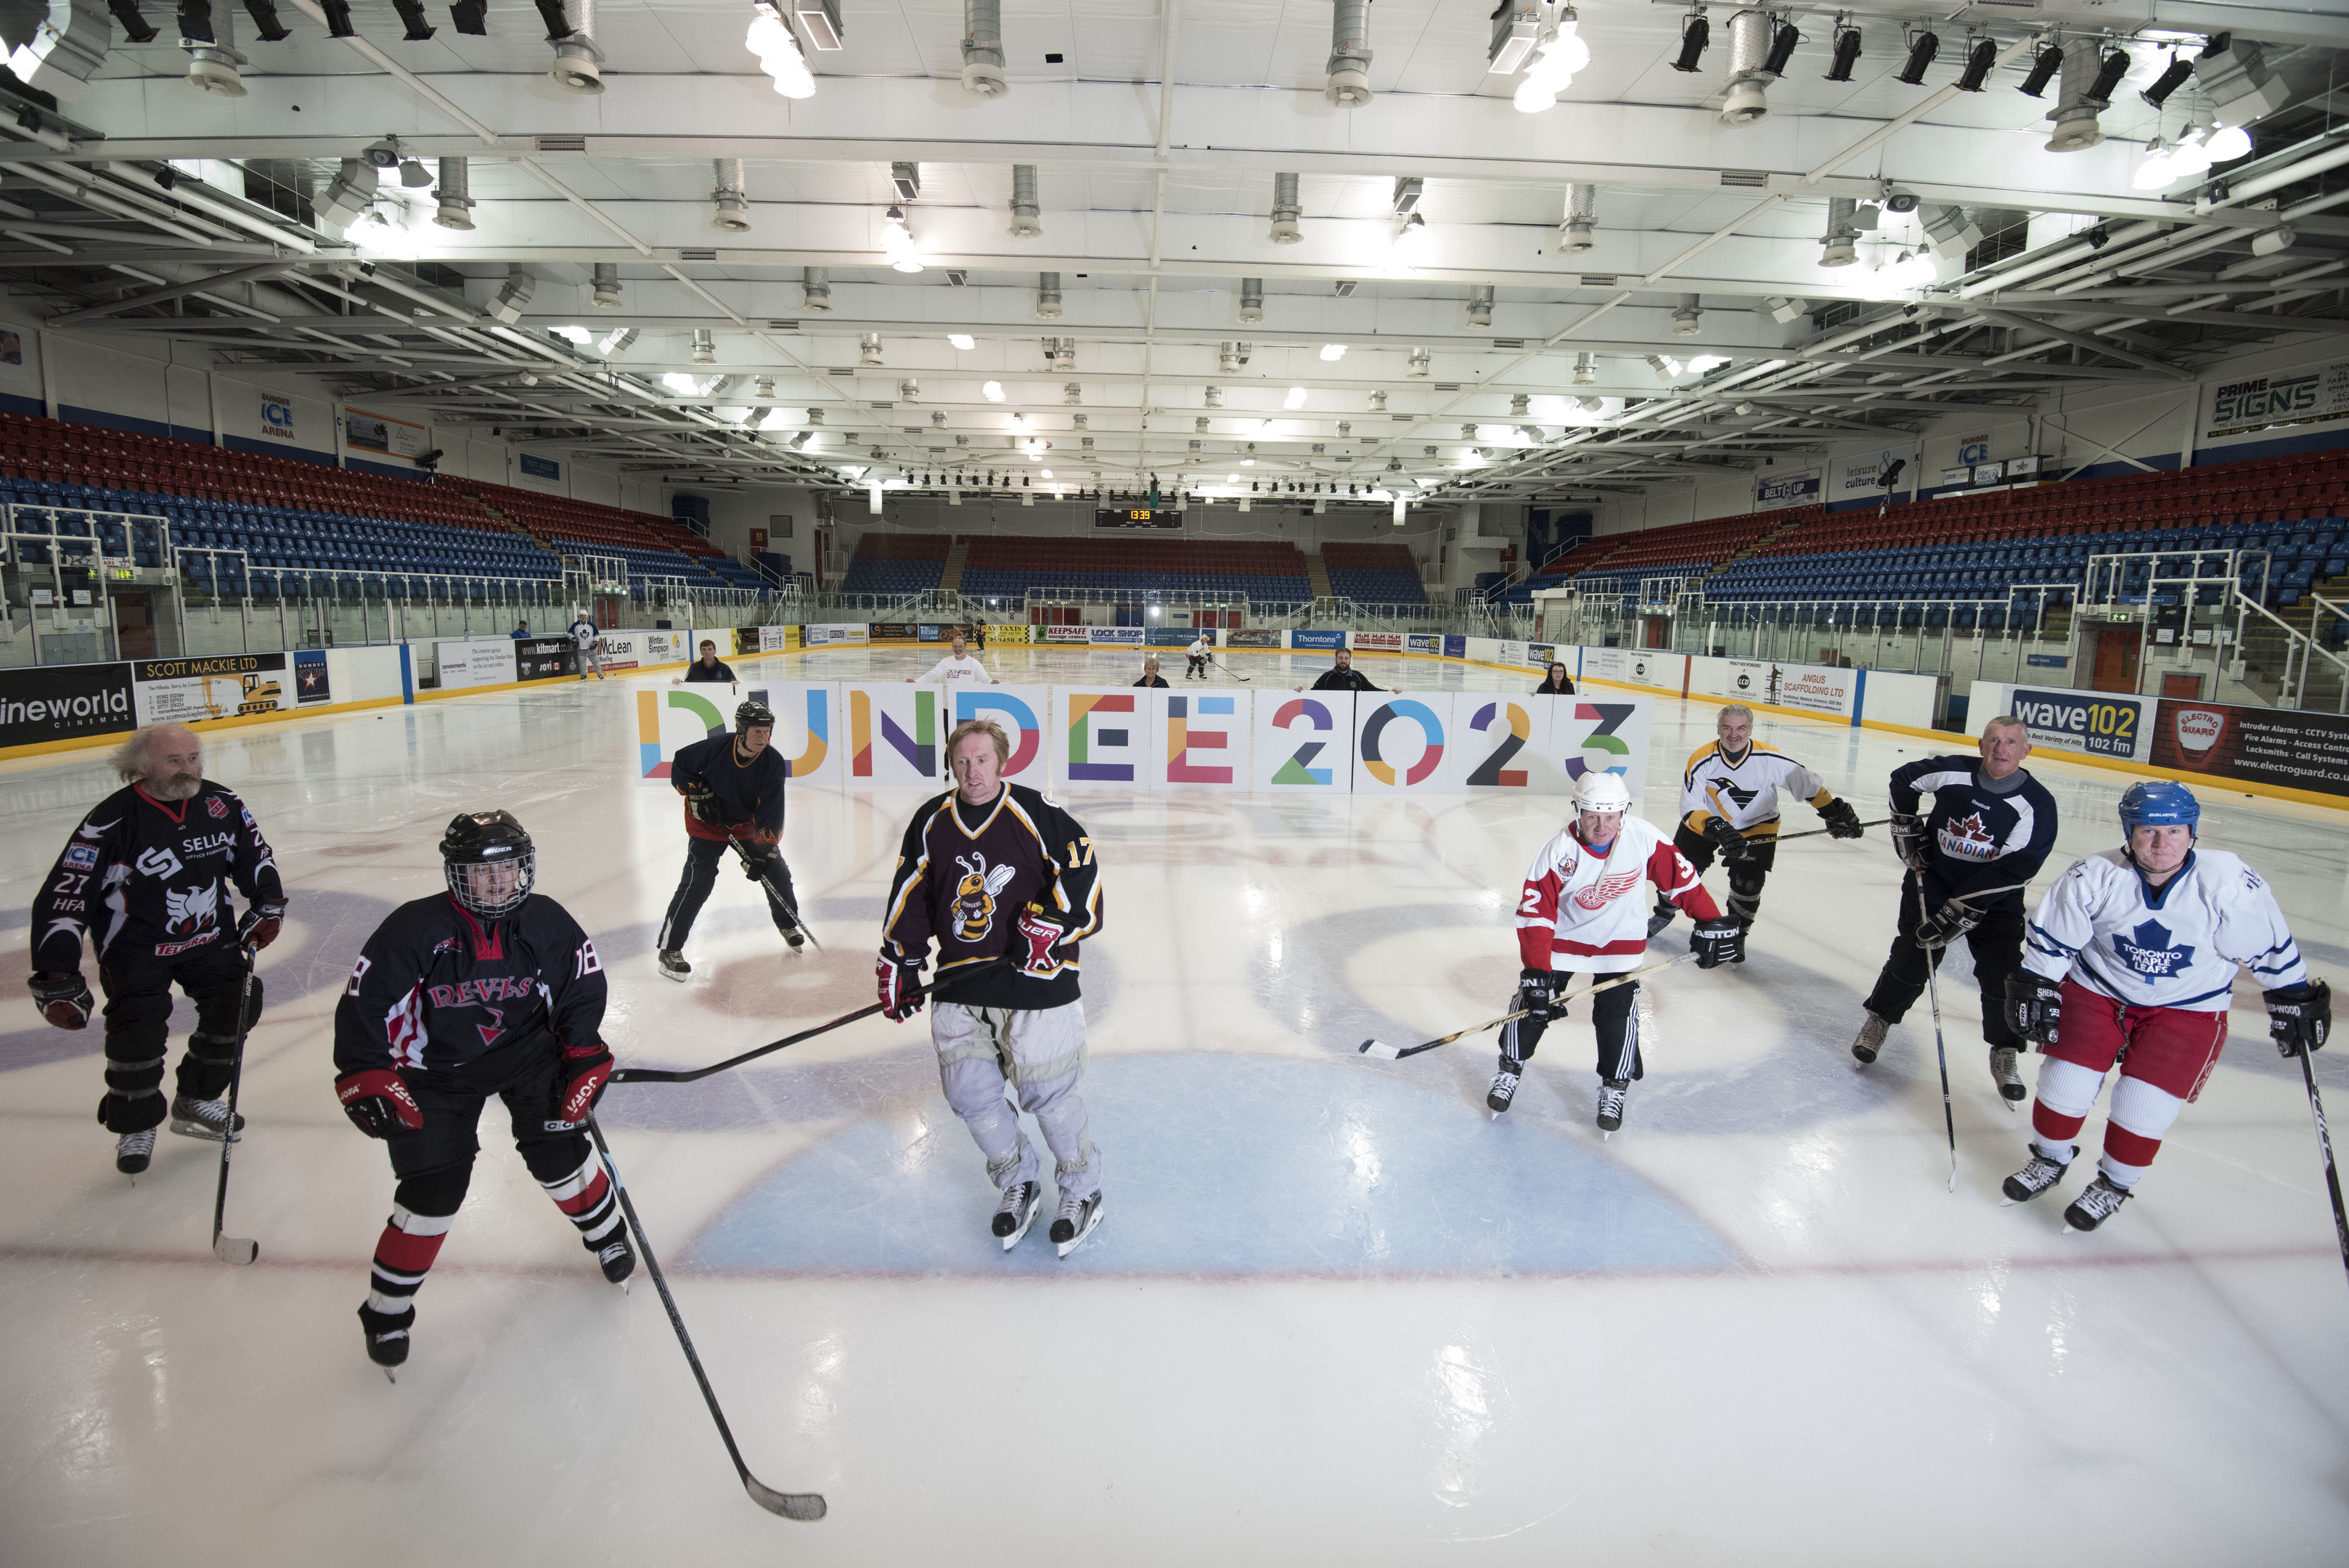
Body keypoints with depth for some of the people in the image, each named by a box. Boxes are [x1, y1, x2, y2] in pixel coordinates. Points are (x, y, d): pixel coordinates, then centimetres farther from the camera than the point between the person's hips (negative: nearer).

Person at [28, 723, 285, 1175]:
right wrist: (56, 979, -25)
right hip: (136, 947, -4)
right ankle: (135, 1128, 11)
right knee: (139, 1031, -15)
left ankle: (195, 1103, 18)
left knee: (238, 1003, -3)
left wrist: (267, 908, 6)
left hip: (209, 935, 5)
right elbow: (65, 896, -21)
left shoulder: (221, 803, -5)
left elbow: (254, 854, 13)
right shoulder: (112, 821, -20)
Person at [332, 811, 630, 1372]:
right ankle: (388, 1307, 17)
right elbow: (364, 999, -15)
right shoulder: (416, 928, -21)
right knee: (435, 1187, -7)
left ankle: (605, 1231, 25)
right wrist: (366, 1077, -20)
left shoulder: (546, 922, -12)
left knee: (557, 1150, -5)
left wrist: (584, 1057, -4)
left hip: (526, 1047, 2)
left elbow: (583, 983, 0)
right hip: (437, 1068, -2)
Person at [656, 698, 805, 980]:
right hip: (707, 822, -3)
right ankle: (669, 949, -5)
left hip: (748, 823, 3)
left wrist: (764, 850, -24)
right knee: (698, 881, -14)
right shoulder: (715, 748, -27)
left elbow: (770, 812, -19)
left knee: (775, 869, 2)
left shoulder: (773, 762, -20)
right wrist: (697, 793, -19)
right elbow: (680, 765, -7)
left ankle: (788, 925, 29)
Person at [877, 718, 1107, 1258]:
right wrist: (898, 964, 11)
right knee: (970, 1094, 6)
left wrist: (1051, 924, -19)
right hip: (960, 983, 5)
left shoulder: (1037, 814, -8)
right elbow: (910, 896, 12)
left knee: (1047, 1094, -1)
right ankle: (1018, 1183, 31)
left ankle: (1083, 1191, 24)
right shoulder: (930, 823, 6)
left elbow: (1082, 874, -8)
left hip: (1034, 982, -5)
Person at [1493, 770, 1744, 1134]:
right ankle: (1510, 1069, 21)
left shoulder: (1643, 838, -24)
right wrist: (1536, 972, -31)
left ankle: (1615, 1087, 18)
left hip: (1621, 940, 1)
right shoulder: (1558, 851, -27)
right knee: (1533, 1002, -1)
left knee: (1617, 1014, -4)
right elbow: (1535, 914, -26)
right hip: (1563, 935, -1)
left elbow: (1680, 876, -8)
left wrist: (1712, 921, -7)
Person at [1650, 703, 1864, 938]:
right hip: (1705, 820, 1)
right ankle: (1664, 913, 35)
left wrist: (1836, 812, -12)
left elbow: (1806, 783, -10)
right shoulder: (1701, 760, -23)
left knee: (1748, 883, -9)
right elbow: (1690, 808, -25)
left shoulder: (1771, 758, -23)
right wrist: (1715, 828, -40)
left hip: (1756, 825, -1)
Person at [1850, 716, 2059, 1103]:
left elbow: (2014, 870, -24)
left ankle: (2004, 1055, 14)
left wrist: (1959, 911, -28)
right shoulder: (1953, 772, -12)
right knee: (1911, 959, 0)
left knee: (2003, 975, -6)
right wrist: (1906, 826, 5)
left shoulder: (2037, 803, -18)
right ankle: (1878, 1020, 23)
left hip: (1994, 897, -1)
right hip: (1933, 879, 1)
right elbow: (1903, 779, 10)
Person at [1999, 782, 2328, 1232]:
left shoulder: (2231, 885, -21)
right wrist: (2034, 988, -8)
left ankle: (2114, 1185, 20)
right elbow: (2052, 938, -8)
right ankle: (2050, 1160, 25)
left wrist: (2296, 1002, 2)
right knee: (2066, 1079, -3)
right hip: (2097, 989, 1)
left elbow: (2270, 949, -5)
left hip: (2187, 1008, -1)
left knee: (2143, 1105, -7)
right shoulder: (2094, 878, -20)